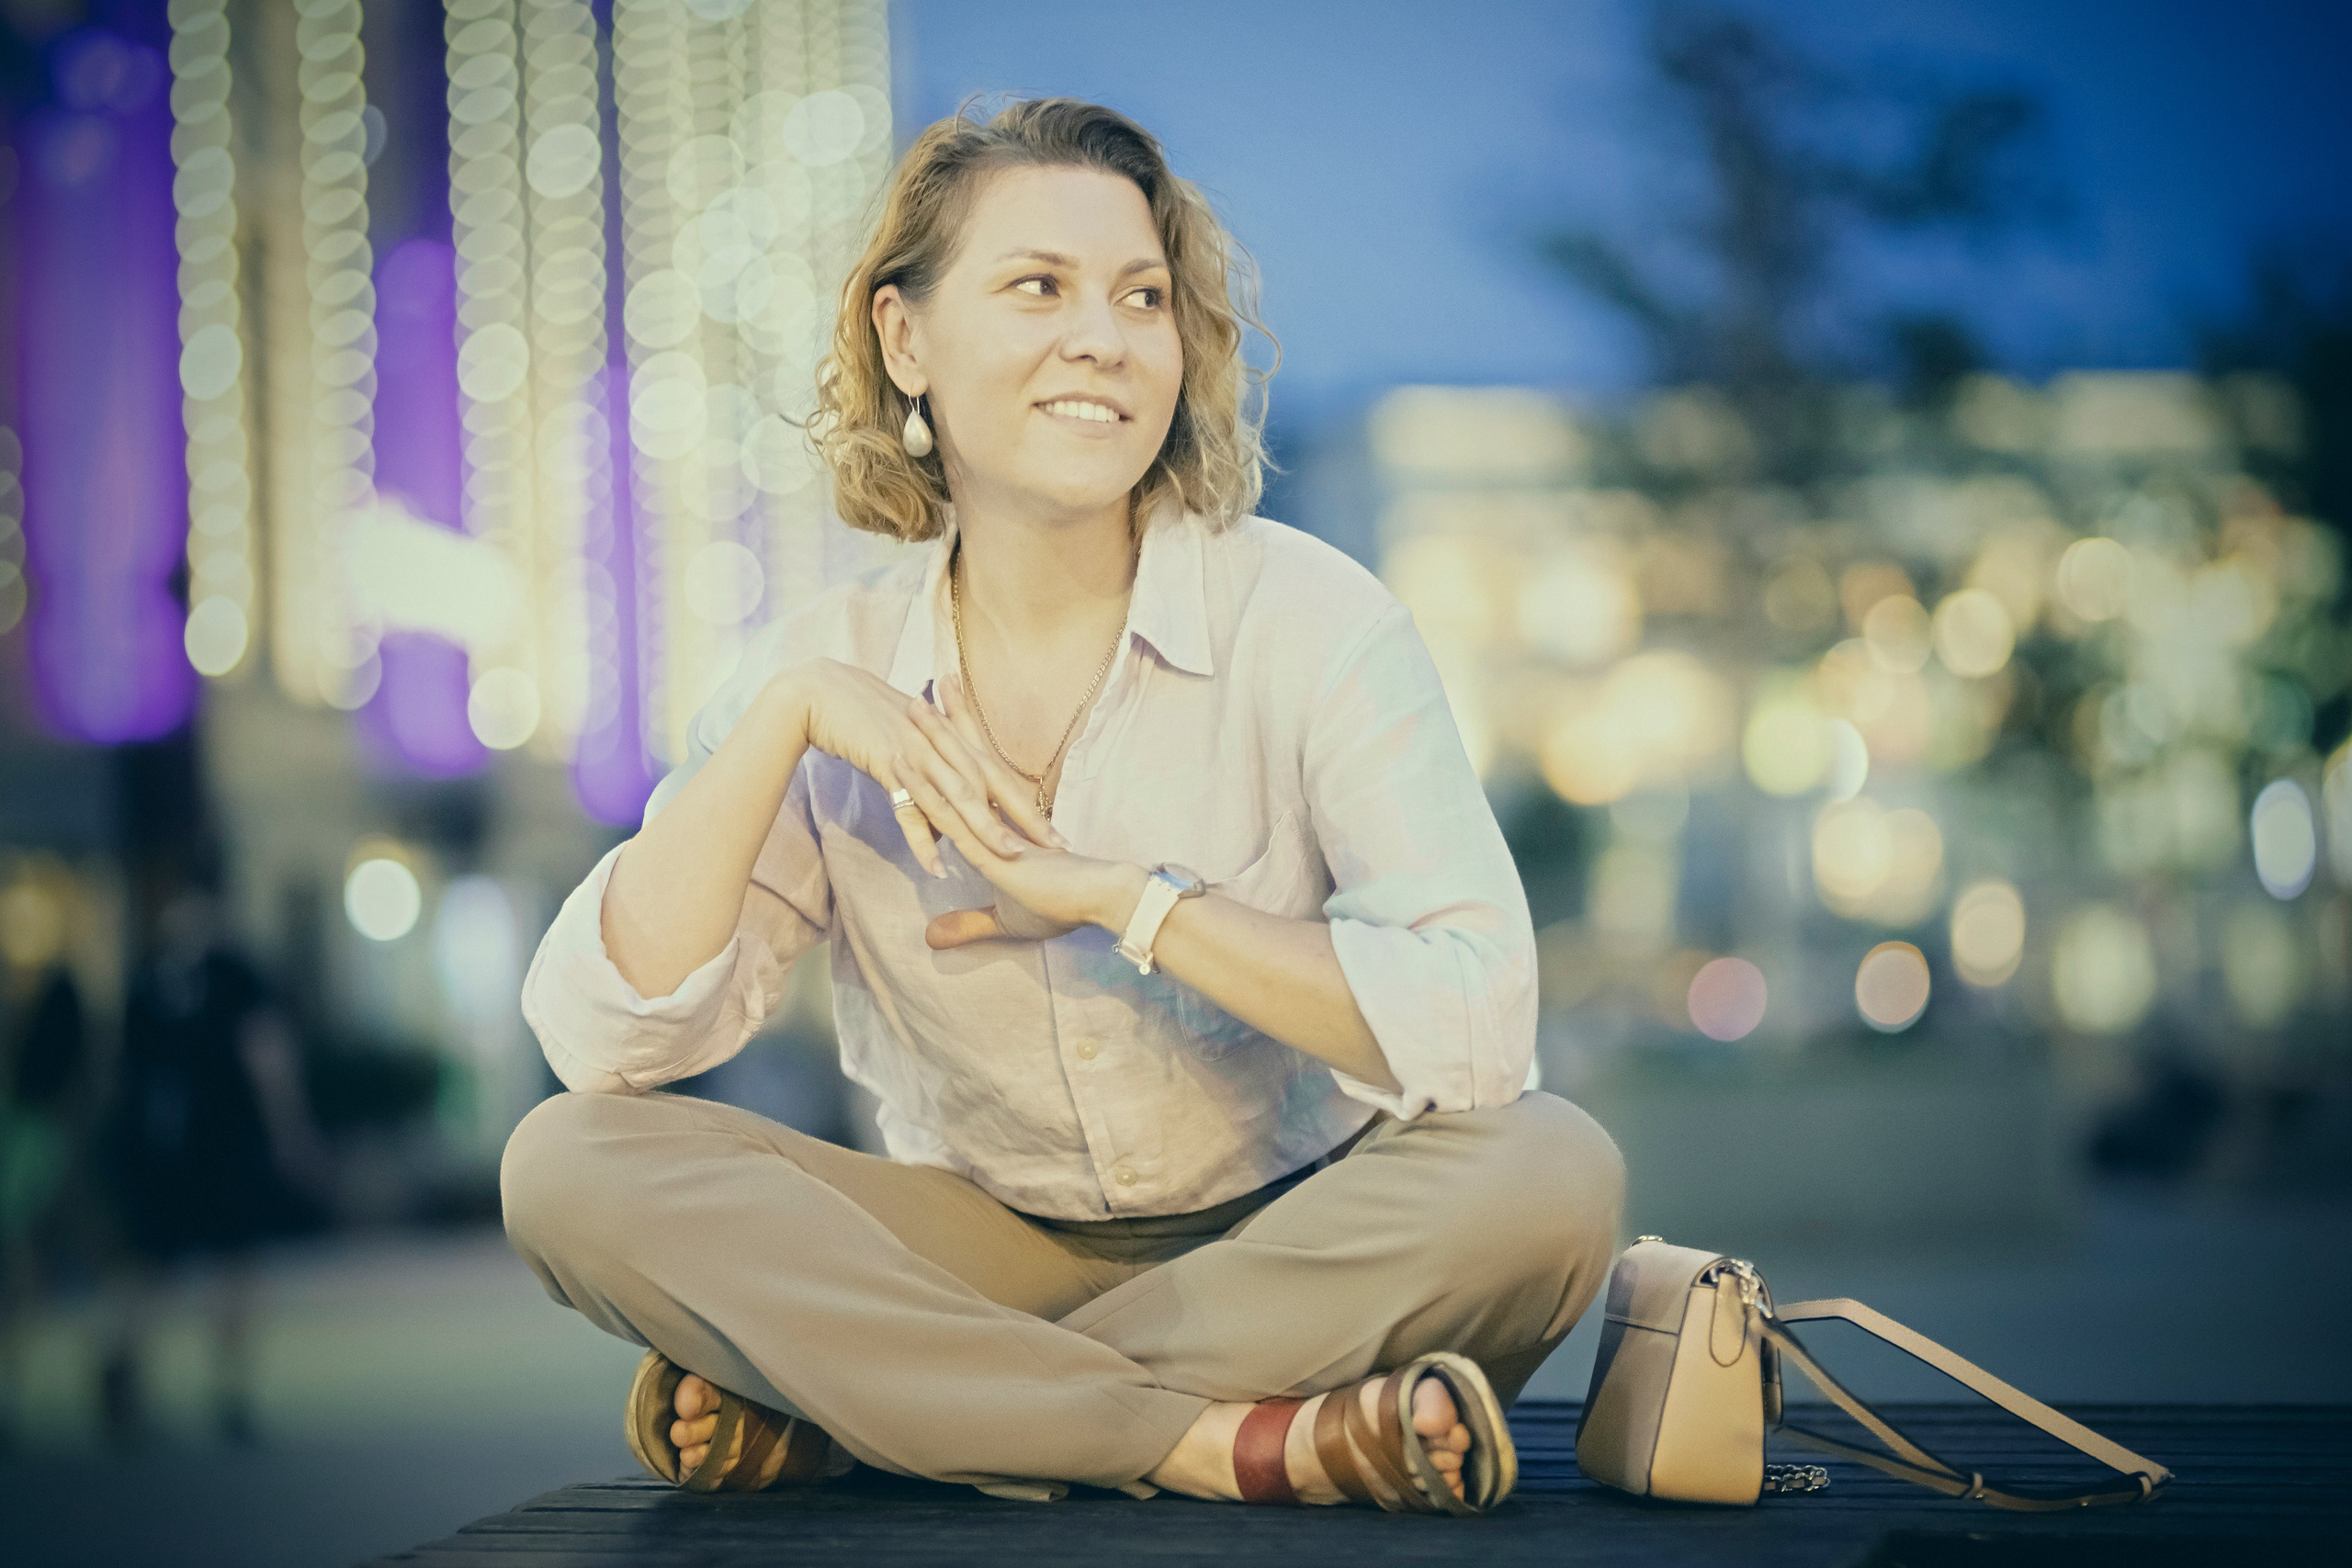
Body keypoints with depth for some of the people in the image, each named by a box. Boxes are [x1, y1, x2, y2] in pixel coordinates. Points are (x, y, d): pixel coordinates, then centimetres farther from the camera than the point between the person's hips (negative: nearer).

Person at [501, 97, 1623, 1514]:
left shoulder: (1307, 617, -9)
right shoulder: (835, 665, -2)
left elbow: (1478, 1020, -22)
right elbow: (601, 1036, -12)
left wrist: (1122, 894, -23)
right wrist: (783, 719, -20)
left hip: (1295, 1253, -1)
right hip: (995, 1260, 2)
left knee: (1550, 1172, -33)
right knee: (568, 1165, -20)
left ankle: (819, 1411, -25)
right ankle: (1237, 1445, -28)